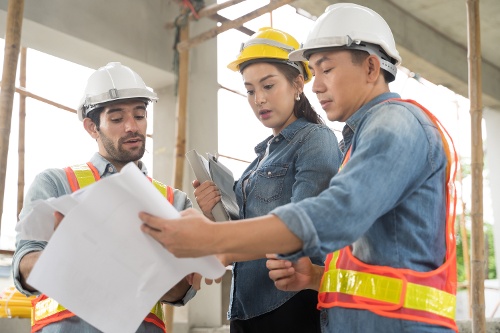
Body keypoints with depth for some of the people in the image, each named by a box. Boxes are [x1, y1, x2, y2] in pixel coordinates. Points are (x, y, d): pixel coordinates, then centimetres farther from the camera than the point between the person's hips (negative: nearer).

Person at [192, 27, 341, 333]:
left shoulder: (316, 139, -6)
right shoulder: (265, 153, 16)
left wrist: (223, 255, -31)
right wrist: (212, 217, -4)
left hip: (291, 306, -7)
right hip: (247, 308, 8)